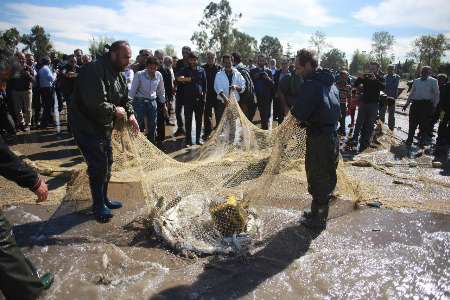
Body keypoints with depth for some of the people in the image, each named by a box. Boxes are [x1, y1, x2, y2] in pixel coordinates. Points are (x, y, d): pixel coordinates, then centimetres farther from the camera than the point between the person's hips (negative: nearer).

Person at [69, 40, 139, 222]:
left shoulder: (118, 74, 6)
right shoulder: (94, 71, -26)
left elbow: (125, 98, 13)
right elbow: (95, 104, -36)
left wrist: (130, 114, -5)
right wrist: (115, 110, -20)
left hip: (103, 126, 10)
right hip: (86, 125, -10)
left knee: (107, 163, 16)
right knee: (98, 165, -7)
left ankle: (104, 199, 32)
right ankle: (98, 205, 11)